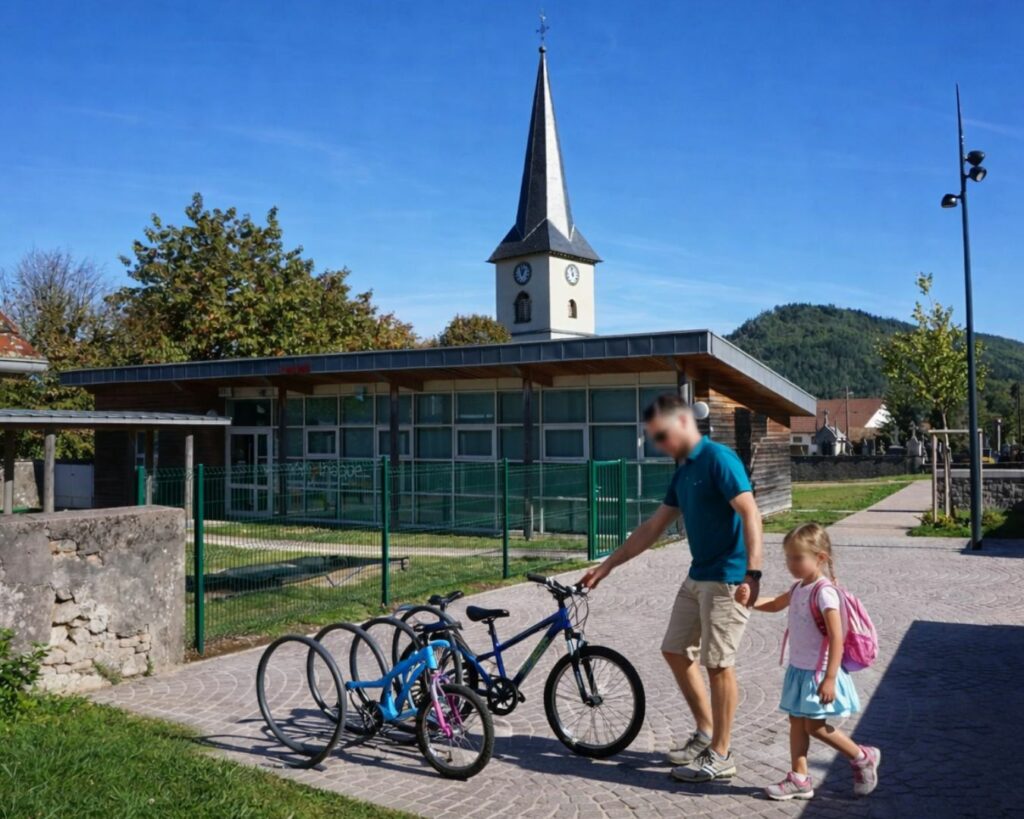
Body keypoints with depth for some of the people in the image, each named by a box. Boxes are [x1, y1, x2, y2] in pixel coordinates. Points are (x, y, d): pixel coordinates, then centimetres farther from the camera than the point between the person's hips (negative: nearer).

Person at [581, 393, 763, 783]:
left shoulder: (718, 459, -14)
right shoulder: (683, 471, 13)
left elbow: (750, 514, -22)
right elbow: (652, 528, 17)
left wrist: (752, 573, -29)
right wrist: (606, 566, 17)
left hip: (727, 579, -9)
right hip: (698, 576, 9)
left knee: (718, 663, -3)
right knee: (675, 651, 13)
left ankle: (720, 755, 10)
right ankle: (706, 733, 27)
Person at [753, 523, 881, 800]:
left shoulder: (824, 591, -21)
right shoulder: (799, 588, 5)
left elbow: (837, 639, -24)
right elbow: (775, 604, 25)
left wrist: (829, 679, -26)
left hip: (818, 673, -9)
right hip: (799, 669, 9)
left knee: (815, 726, 1)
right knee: (797, 723, 11)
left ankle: (863, 757, 20)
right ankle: (799, 779, 20)